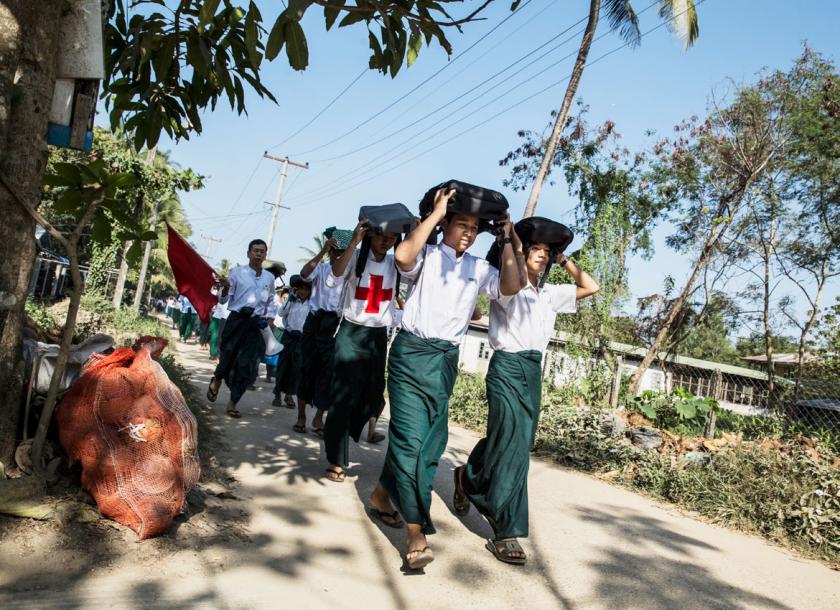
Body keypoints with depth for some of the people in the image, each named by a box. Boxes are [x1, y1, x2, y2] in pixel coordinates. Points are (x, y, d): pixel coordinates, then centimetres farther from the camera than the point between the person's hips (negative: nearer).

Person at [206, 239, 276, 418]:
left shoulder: (269, 277, 8)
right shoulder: (238, 272, -2)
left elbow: (270, 301, 23)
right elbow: (224, 300, -1)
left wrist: (270, 319, 11)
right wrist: (225, 288, -21)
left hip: (255, 325, 2)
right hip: (236, 320, -2)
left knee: (245, 364, -2)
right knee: (227, 356, 4)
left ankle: (232, 403, 9)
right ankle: (216, 381, 39)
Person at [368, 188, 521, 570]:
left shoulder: (478, 268, 12)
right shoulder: (427, 256, -2)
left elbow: (510, 287, -3)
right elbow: (403, 256, -25)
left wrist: (507, 240, -3)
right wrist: (435, 213, -17)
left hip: (447, 360, 6)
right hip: (412, 352, -6)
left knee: (428, 441, 12)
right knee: (411, 437, -10)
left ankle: (382, 496, 35)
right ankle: (416, 534, -6)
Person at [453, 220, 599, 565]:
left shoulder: (550, 294, 18)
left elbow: (591, 288, 21)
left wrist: (564, 261, 18)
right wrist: (515, 247, -14)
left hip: (534, 370, 7)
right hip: (508, 367, -7)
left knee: (516, 443, 12)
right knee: (512, 446, -11)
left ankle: (468, 479, 38)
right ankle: (507, 533, -4)